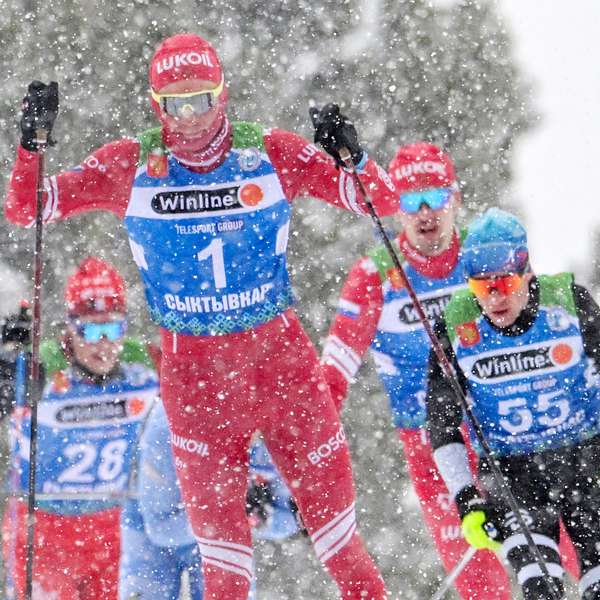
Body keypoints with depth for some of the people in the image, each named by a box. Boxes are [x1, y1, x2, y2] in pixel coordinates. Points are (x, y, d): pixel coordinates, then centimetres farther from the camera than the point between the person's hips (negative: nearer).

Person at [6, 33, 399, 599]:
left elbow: (381, 202, -5)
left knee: (326, 488, 5)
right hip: (191, 367, 0)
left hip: (280, 354, 0)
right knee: (214, 510, 5)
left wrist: (350, 157, -24)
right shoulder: (130, 166, -5)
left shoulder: (271, 153, -7)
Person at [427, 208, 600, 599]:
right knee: (529, 556, -25)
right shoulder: (456, 328, -8)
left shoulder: (569, 302, -10)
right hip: (509, 467, 0)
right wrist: (466, 500, -8)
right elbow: (442, 424, 0)